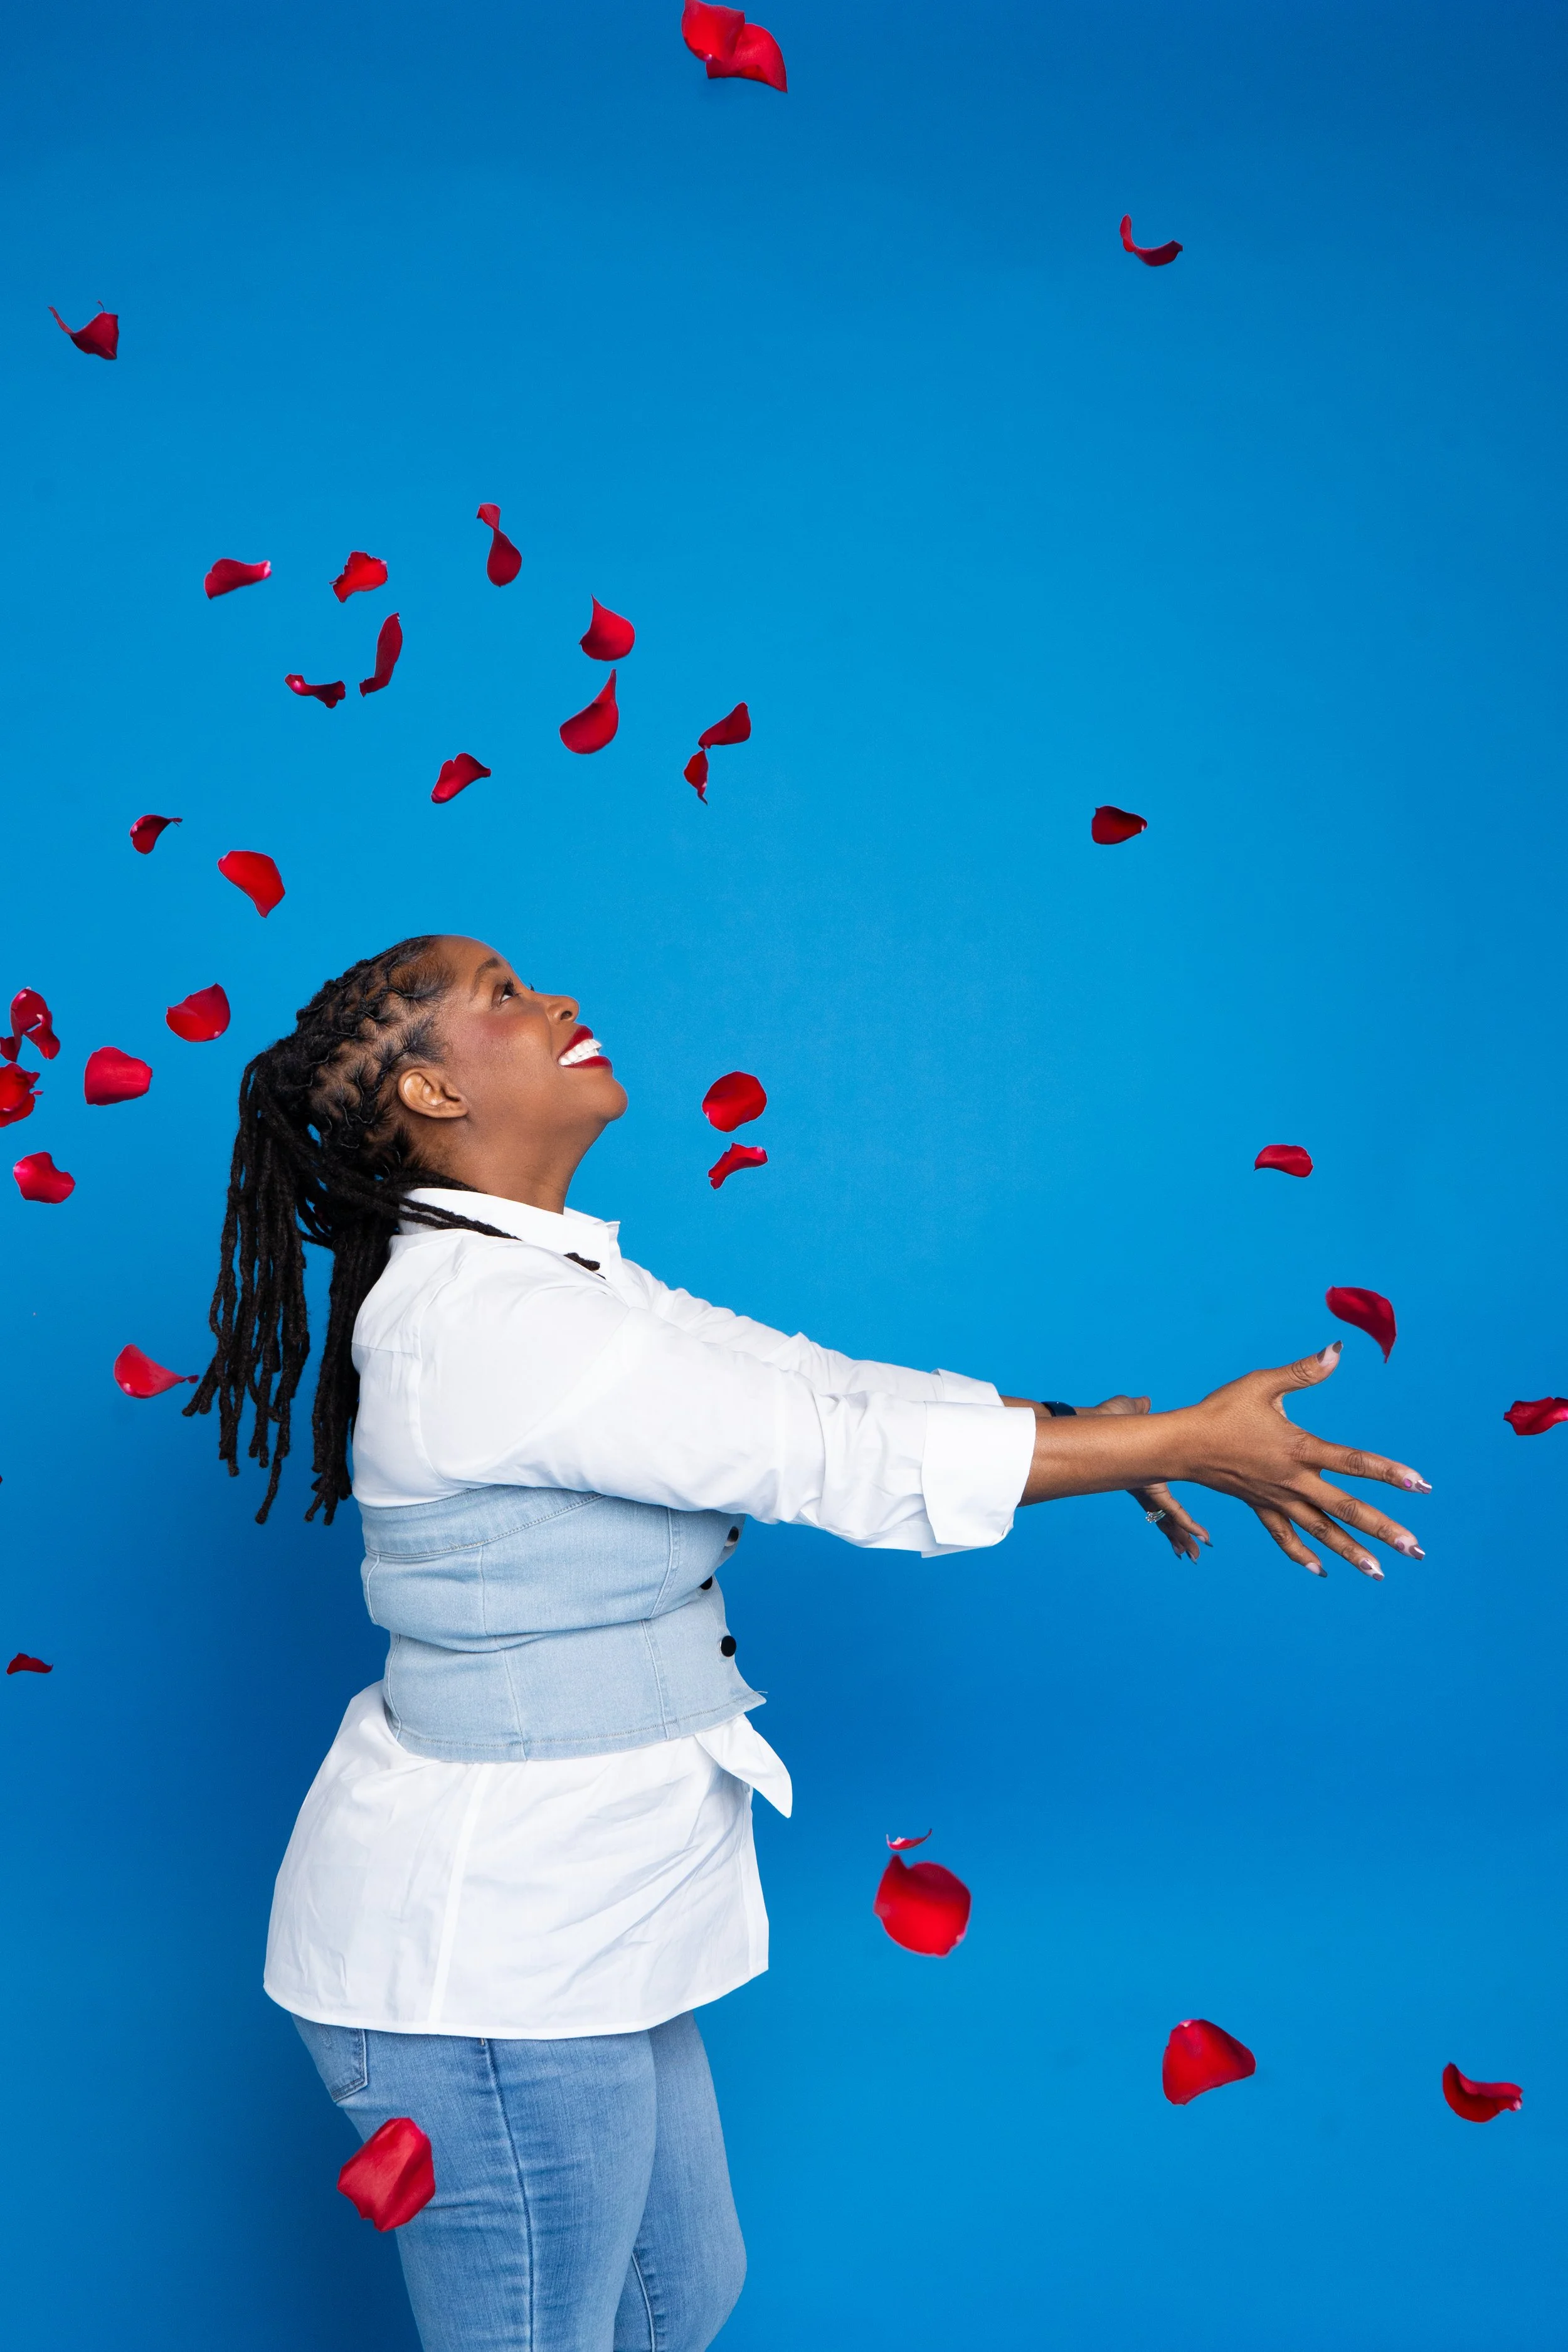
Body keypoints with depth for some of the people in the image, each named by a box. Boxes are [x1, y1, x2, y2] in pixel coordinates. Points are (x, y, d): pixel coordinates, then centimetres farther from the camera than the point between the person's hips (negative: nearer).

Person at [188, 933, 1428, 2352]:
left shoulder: (561, 1280, 7)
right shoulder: (476, 1316, -25)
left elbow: (816, 1381, 6)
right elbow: (839, 1459, -25)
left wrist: (1114, 1433, -1)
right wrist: (1181, 1442, -17)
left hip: (569, 1918, 10)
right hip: (483, 1962, -10)